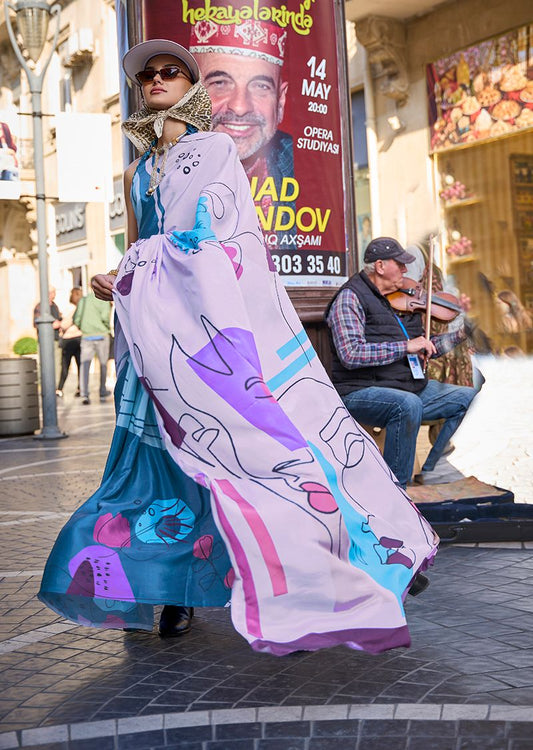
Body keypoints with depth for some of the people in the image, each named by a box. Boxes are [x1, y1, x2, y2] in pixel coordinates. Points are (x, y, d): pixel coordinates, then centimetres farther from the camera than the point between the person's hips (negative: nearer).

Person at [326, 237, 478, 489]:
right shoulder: (350, 298, -8)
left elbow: (422, 350, 21)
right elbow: (351, 355, -21)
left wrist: (460, 335, 9)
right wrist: (405, 346, -21)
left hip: (411, 387, 8)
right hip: (361, 392, -8)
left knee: (470, 398, -2)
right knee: (408, 404, -36)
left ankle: (432, 473, 2)